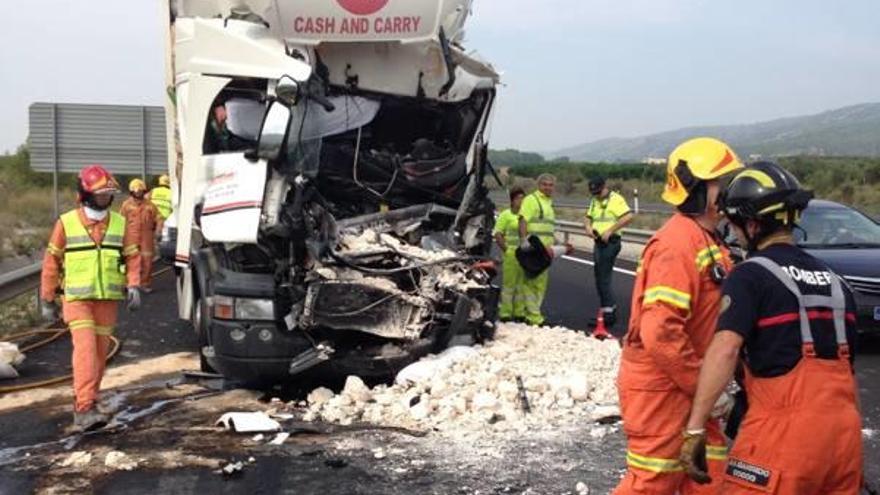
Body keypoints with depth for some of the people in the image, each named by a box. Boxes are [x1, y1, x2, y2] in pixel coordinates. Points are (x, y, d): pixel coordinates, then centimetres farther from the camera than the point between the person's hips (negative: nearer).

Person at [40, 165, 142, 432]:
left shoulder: (120, 223, 5)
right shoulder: (66, 223, -2)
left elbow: (132, 257, 7)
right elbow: (51, 262, 3)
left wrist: (134, 285, -10)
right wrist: (47, 300, 4)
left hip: (108, 299, 4)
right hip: (76, 299, -3)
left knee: (100, 352, 7)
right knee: (86, 349, -15)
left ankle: (82, 401, 23)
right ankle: (85, 409, -19)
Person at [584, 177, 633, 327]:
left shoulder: (616, 199, -11)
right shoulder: (594, 201, 16)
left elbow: (628, 217, -23)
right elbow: (588, 217, 23)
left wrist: (610, 231, -22)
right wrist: (588, 227, 0)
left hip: (610, 242, -9)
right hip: (598, 242, 9)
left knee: (603, 279, -10)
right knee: (600, 277, 13)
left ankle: (608, 313, -6)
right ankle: (610, 309, 23)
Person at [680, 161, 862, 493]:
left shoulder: (751, 275, -5)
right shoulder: (833, 281, 16)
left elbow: (725, 349, -19)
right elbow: (846, 365, 21)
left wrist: (695, 428, -20)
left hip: (786, 429, -7)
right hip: (844, 431, 7)